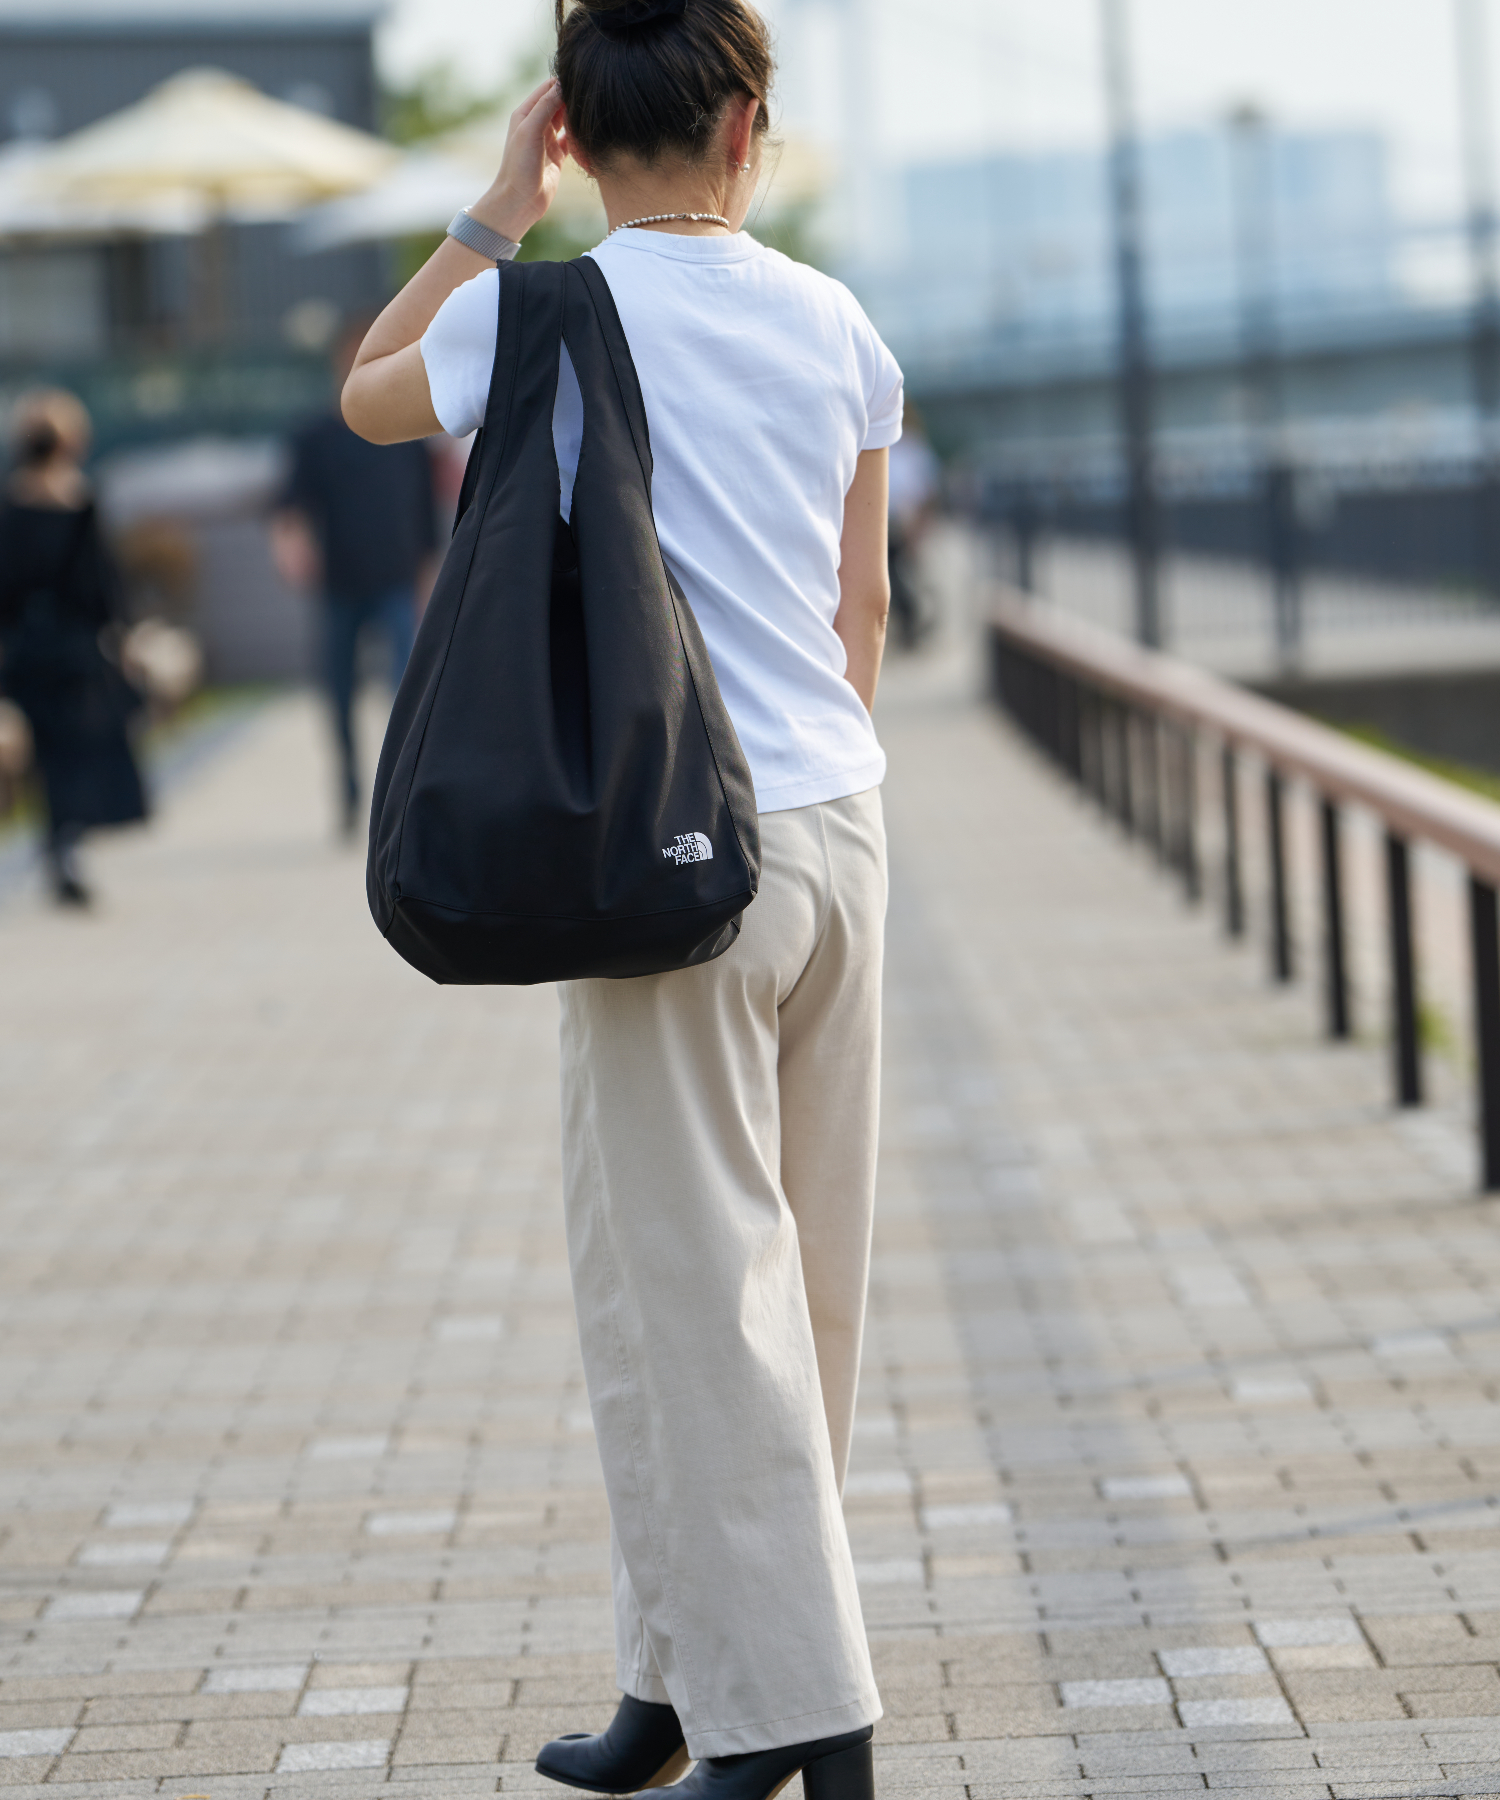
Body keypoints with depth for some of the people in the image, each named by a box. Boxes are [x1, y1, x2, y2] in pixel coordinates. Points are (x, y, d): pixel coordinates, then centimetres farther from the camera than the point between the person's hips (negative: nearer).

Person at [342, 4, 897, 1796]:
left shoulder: (543, 314, -6)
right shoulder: (827, 321, 7)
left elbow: (366, 394, 15)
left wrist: (493, 216, 16)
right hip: (839, 824, 6)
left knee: (696, 1294, -1)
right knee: (794, 1280, 12)